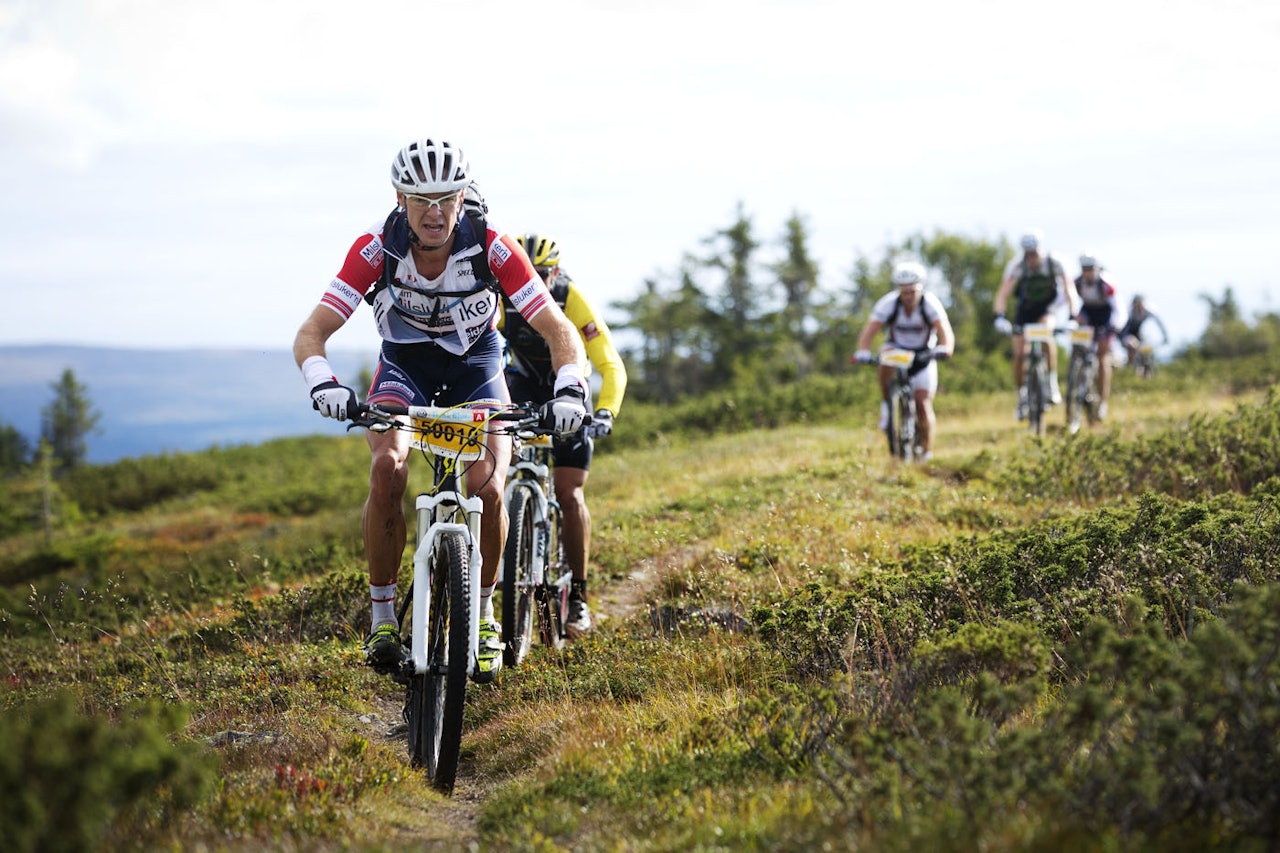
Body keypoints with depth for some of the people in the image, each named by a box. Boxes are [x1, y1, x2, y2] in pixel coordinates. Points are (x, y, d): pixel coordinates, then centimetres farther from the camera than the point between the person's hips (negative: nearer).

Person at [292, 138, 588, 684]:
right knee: (388, 468, -29)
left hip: (475, 367, 0)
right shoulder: (376, 249, -26)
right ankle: (383, 615, -13)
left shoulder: (492, 247, -27)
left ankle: (484, 615, 1)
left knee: (487, 488, -23)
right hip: (403, 366, 0)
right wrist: (324, 384, -48)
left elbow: (559, 330, -27)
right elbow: (311, 334, -27)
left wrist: (569, 390, -46)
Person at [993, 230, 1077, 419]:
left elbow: (1068, 290, -23)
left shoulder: (1054, 263, -24)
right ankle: (1021, 397, 10)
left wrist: (1072, 317, -35)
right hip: (1023, 310, 1)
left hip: (1045, 310, -1)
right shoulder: (1017, 266, -24)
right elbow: (1002, 294, -29)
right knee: (1019, 355, -10)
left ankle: (1053, 384, -24)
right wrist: (1000, 317, -45)